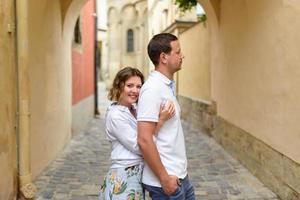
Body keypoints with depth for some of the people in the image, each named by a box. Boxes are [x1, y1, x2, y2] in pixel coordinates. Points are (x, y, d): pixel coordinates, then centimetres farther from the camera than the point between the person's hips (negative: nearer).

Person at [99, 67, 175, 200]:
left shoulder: (135, 110, 9)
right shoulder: (115, 115, -16)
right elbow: (140, 147, -20)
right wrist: (161, 120, -25)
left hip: (137, 175, 8)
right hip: (124, 177, -8)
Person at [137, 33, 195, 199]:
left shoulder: (167, 86, 9)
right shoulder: (153, 89, -19)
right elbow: (144, 140, -24)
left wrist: (178, 174, 17)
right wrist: (164, 178, -19)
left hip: (179, 175, 9)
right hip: (166, 180, -9)